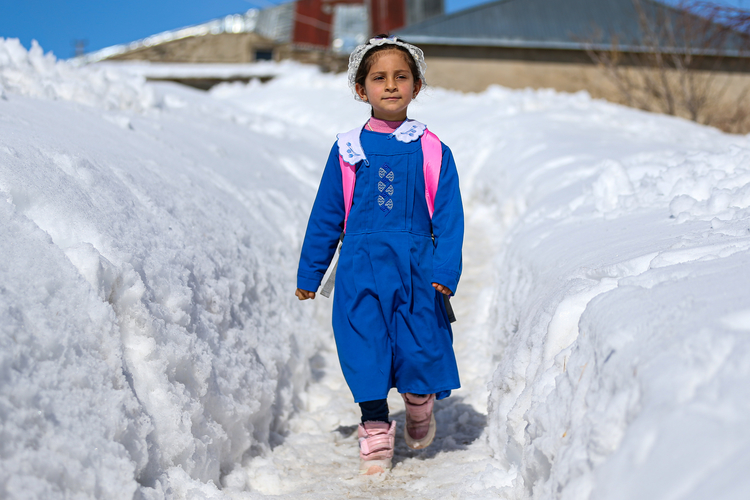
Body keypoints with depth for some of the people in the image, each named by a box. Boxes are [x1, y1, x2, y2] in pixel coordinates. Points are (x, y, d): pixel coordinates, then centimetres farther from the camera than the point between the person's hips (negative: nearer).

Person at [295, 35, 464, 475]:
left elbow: (449, 216, 2)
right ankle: (376, 429, 18)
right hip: (362, 267, 1)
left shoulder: (433, 151, 2)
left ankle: (420, 401, 33)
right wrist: (310, 273, 12)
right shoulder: (348, 149, 4)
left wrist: (445, 270, -10)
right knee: (365, 345, 1)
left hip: (415, 265, 0)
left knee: (419, 347, 0)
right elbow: (326, 215, 10)